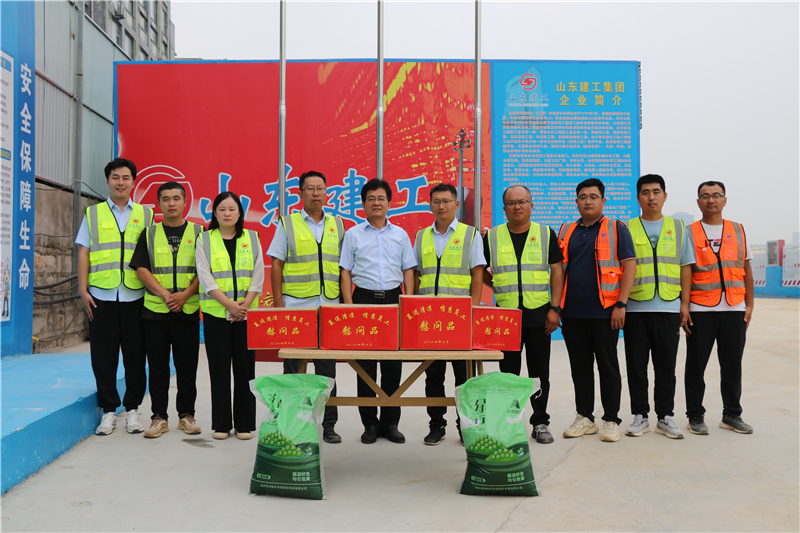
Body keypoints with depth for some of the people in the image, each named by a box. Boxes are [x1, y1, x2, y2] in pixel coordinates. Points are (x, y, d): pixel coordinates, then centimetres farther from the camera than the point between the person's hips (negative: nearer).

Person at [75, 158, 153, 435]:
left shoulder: (145, 214, 11)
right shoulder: (93, 213, 12)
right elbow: (84, 253, 8)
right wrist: (83, 289, 0)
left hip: (135, 296, 0)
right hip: (101, 295, 0)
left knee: (135, 353, 3)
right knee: (103, 355, 3)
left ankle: (132, 408, 14)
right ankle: (109, 410, 13)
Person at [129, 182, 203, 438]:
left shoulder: (198, 232, 7)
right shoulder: (149, 234, 9)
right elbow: (141, 269, 1)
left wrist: (185, 294, -13)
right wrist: (164, 294, -12)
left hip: (188, 310, -1)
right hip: (154, 310, 1)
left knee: (187, 366, 4)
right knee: (158, 367, 5)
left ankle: (186, 415, 16)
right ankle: (159, 417, 14)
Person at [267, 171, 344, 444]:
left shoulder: (337, 224, 12)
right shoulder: (287, 224, 3)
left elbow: (344, 266, 14)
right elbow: (276, 266, 1)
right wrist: (278, 304, -6)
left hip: (329, 308, 3)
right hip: (296, 307, -2)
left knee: (327, 367, 7)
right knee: (293, 366, 3)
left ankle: (328, 424, 16)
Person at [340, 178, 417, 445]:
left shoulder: (400, 234, 10)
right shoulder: (353, 234, 6)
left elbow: (408, 272, 11)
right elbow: (346, 272, 4)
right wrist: (349, 306, -5)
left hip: (394, 300, 1)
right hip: (364, 299, -1)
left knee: (393, 365, 4)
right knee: (365, 365, 1)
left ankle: (390, 422, 14)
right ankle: (370, 423, 11)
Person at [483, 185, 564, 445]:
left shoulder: (546, 234, 5)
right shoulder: (492, 236, 6)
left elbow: (557, 271, 2)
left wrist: (554, 308, -5)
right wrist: (499, 286, 1)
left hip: (539, 313, 0)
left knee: (539, 371, 5)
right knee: (508, 371, 6)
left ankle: (540, 422, 17)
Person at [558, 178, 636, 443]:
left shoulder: (616, 229, 1)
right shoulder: (566, 232, 13)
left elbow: (629, 265, -5)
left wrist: (620, 305, -13)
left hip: (604, 312, -4)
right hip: (573, 313, 4)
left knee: (608, 367, 3)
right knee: (579, 367, 10)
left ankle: (611, 421, 12)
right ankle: (585, 418, 20)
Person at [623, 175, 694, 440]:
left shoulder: (678, 227, 11)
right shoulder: (627, 229, 7)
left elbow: (685, 267, 10)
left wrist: (685, 303, 3)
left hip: (668, 308, 1)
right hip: (635, 308, -1)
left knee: (666, 366, 5)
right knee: (636, 366, 3)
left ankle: (665, 417, 15)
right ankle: (640, 416, 14)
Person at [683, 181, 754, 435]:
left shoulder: (738, 231, 12)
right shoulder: (689, 233, 3)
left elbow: (746, 270, 13)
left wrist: (749, 304, 7)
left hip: (734, 310, 3)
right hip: (700, 310, -2)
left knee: (732, 366, 8)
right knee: (696, 365, 2)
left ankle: (732, 415, 21)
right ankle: (695, 416, 13)